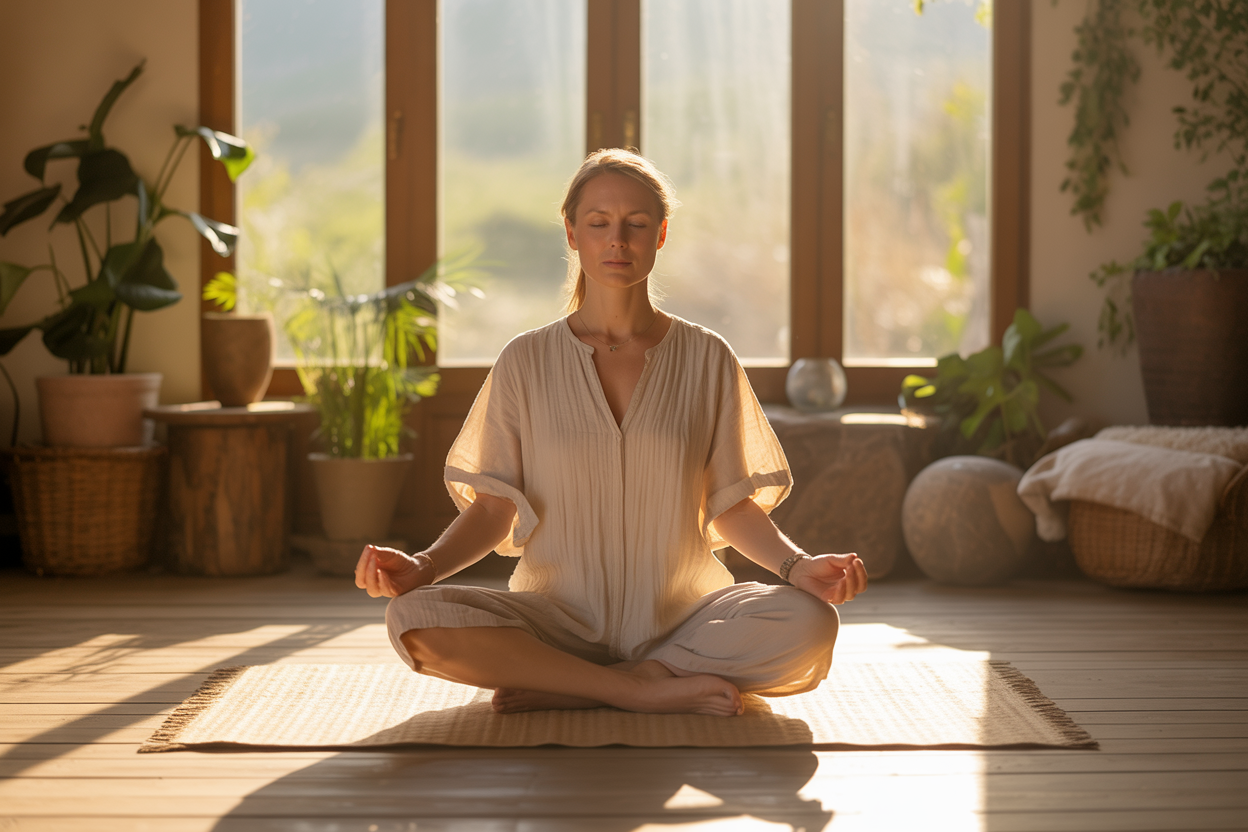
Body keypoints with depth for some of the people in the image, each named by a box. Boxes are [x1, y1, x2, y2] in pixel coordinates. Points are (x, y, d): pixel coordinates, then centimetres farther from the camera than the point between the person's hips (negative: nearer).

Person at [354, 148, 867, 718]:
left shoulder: (707, 359, 6)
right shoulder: (527, 361, 5)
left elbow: (731, 506, 7)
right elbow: (495, 507, 3)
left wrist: (796, 565, -12)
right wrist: (425, 566, -16)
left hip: (681, 616, 1)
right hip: (559, 617, 0)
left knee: (811, 625, -30)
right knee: (415, 620, -28)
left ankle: (567, 689, -19)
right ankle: (648, 690, -21)